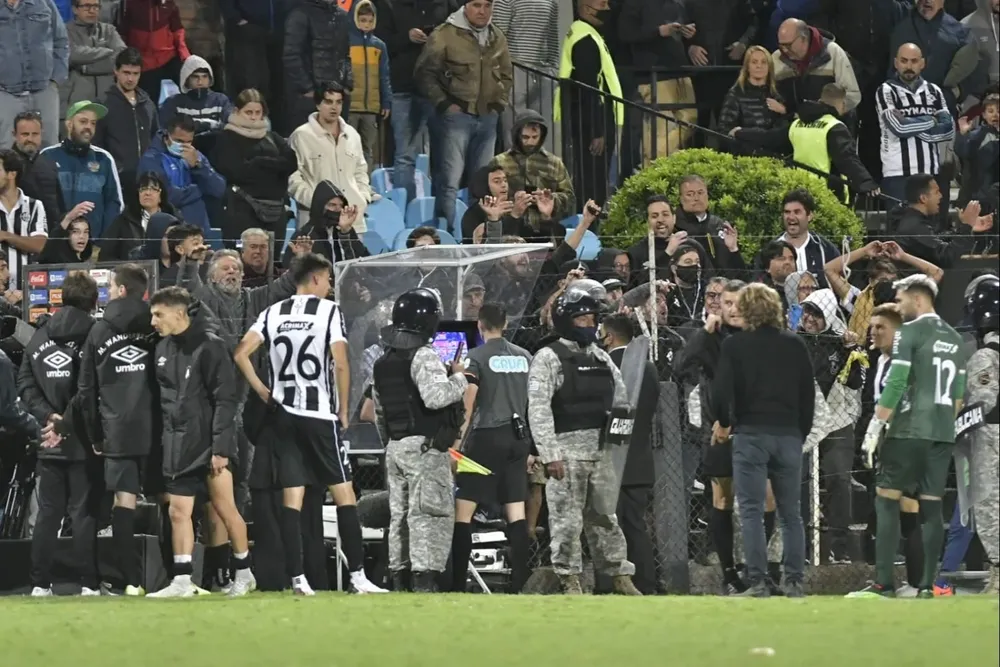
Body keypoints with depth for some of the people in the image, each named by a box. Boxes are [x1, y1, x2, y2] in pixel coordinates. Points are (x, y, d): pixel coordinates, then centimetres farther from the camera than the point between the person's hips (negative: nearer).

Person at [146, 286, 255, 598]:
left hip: (208, 443, -7)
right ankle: (182, 581, 4)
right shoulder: (163, 350, 11)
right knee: (178, 511, 3)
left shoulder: (210, 347, -11)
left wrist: (221, 447, -19)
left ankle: (244, 573, 13)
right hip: (176, 444, 7)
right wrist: (163, 440, 12)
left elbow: (225, 400, -14)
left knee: (224, 506, -1)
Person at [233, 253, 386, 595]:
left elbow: (241, 354, 0)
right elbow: (341, 364, -11)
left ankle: (297, 578, -2)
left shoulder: (273, 313, 9)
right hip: (320, 414, -4)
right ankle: (357, 576, -4)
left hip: (284, 414, 4)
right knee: (344, 495, 0)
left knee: (292, 500, 3)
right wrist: (344, 410, -1)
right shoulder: (328, 310, -4)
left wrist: (263, 392, 9)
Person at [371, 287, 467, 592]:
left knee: (400, 513, 12)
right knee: (429, 514, -9)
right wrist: (458, 378, -11)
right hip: (426, 447, -8)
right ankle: (424, 578, -16)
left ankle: (400, 579, 14)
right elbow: (435, 396, -27)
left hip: (395, 446, 8)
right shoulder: (424, 357, -12)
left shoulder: (382, 363, 16)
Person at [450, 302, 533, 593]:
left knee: (463, 511, -1)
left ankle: (458, 583, -6)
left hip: (486, 437, -5)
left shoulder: (476, 357, -5)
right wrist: (532, 448, 19)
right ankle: (519, 582, -2)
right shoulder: (524, 357, 11)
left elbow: (467, 405, -11)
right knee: (516, 514, 4)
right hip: (518, 437, 5)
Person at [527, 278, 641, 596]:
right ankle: (569, 579, 1)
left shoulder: (601, 358, 17)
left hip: (600, 449, 6)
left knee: (605, 516, 10)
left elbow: (621, 400, 23)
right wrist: (549, 454, -18)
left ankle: (619, 575, 15)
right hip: (567, 448, -6)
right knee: (567, 519, -4)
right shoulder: (548, 358, -4)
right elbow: (538, 409, -12)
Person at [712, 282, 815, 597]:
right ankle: (793, 581, 8)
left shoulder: (735, 346, -4)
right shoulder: (795, 345, 8)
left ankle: (757, 582, -12)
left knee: (751, 512, -4)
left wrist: (723, 422, 10)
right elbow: (809, 392, 11)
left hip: (751, 433, -4)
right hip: (789, 435, 4)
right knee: (791, 513, 10)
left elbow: (721, 391, -9)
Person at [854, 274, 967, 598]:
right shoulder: (954, 339, 15)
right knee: (931, 506, 7)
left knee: (887, 500, -4)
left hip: (908, 432, -7)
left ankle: (884, 583, -10)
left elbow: (895, 384, -14)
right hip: (943, 435, 7)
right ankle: (927, 585, 3)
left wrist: (875, 428, -12)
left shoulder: (910, 332, -7)